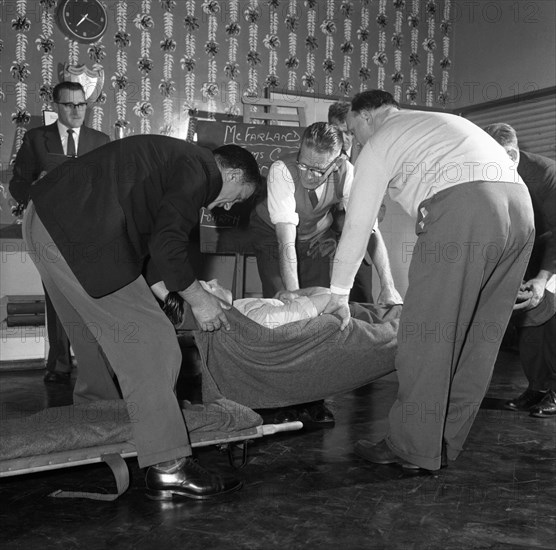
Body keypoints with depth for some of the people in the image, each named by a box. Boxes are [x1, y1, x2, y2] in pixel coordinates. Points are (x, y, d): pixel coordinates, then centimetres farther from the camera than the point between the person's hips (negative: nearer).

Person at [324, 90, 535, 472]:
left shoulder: (380, 143, 13)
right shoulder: (440, 122, 35)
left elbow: (358, 226, 12)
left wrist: (339, 294, 22)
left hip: (461, 211, -8)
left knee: (427, 334, 1)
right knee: (479, 336, 12)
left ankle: (414, 449, 8)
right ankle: (447, 444, 22)